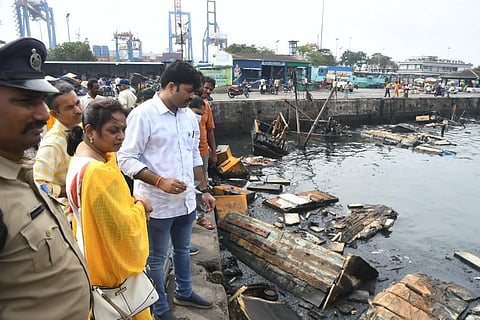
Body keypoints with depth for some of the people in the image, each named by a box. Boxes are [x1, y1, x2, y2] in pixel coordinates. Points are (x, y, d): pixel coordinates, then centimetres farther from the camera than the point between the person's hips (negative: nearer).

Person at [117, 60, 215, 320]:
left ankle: (184, 292, 47)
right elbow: (126, 159, -16)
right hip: (157, 203, -6)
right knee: (156, 258, 13)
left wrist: (204, 190, 12)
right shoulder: (143, 115, -16)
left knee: (182, 249, 24)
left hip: (186, 200, 7)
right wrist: (161, 182, -25)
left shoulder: (189, 116, 5)